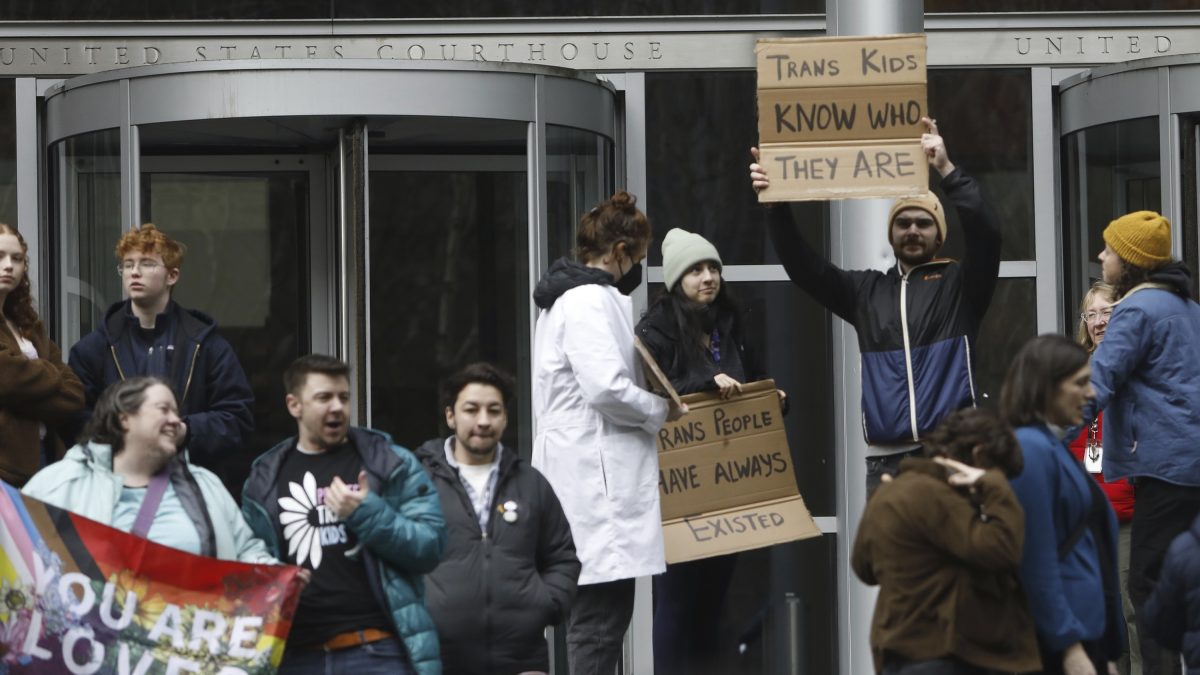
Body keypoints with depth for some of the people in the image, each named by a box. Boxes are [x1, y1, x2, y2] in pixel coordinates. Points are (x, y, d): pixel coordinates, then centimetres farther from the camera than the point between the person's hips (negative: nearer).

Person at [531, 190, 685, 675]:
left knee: (599, 611, 11)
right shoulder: (591, 300, -13)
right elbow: (606, 387, -22)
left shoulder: (571, 296, 19)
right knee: (601, 612, -11)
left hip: (584, 470, 11)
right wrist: (660, 412, -7)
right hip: (594, 474, -11)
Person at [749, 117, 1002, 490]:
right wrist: (776, 207, -7)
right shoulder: (866, 290, 18)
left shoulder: (960, 283, 7)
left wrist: (948, 171, -22)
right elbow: (803, 265, 10)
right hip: (885, 461, 3)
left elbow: (986, 232, -10)